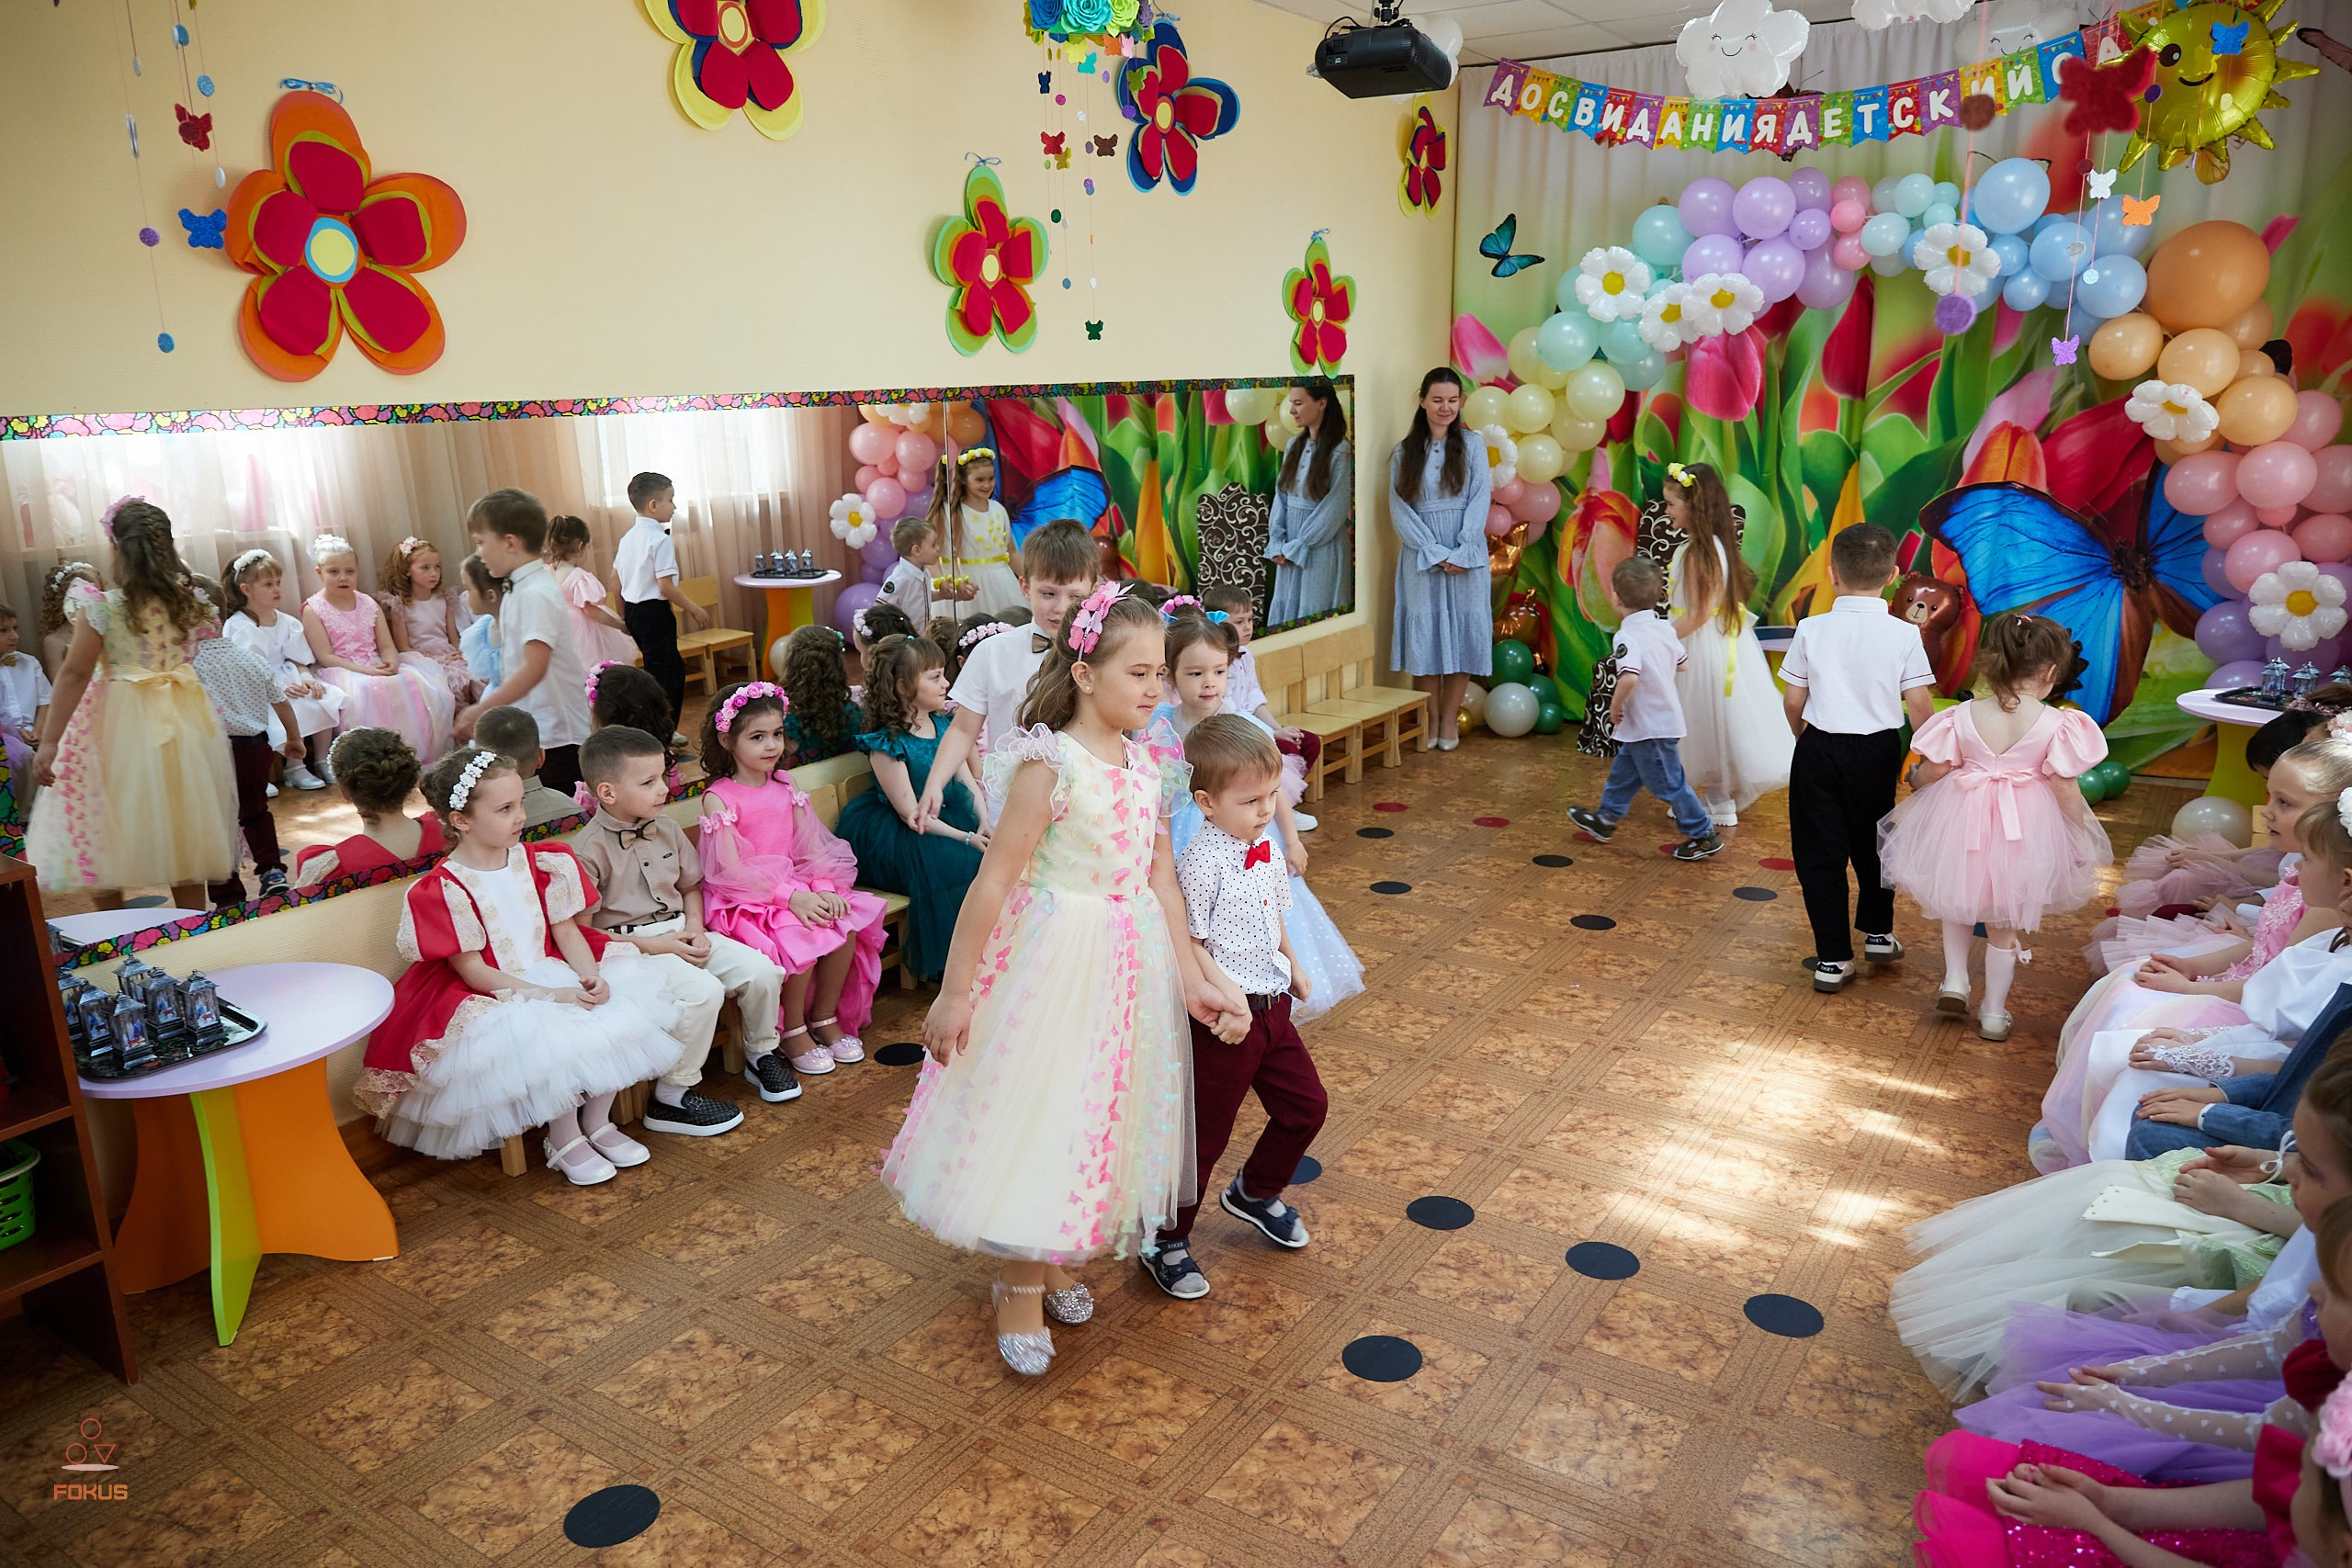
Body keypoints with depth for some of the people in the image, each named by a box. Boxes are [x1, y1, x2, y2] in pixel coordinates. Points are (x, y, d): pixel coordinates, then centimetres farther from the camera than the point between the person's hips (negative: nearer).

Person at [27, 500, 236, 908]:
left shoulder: (101, 607, -12)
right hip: (183, 721, 4)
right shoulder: (190, 600, -1)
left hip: (121, 722, -4)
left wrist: (49, 741, -12)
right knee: (184, 829, 12)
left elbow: (75, 674, -14)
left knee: (106, 835, 9)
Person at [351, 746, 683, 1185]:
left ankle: (598, 1121, 1)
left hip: (551, 975, 6)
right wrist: (549, 995, -24)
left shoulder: (539, 862, 3)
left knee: (618, 1004, -18)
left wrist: (591, 976, -17)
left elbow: (566, 929, 4)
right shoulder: (445, 889, -13)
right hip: (493, 998, -6)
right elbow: (473, 971, -14)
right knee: (548, 1034, -32)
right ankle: (563, 1139, -8)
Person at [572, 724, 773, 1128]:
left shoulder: (667, 828, 8)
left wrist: (695, 926, 0)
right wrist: (655, 946, -17)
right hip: (628, 946, -7)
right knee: (703, 991, -30)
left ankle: (761, 1054, 17)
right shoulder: (589, 849, -13)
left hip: (679, 934, 7)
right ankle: (671, 1098, -13)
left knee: (760, 970, -11)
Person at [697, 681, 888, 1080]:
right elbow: (731, 870, -15)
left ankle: (826, 1017, 3)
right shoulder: (718, 798, -8)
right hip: (745, 900, -5)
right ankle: (793, 1031, -6)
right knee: (800, 938, -29)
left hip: (798, 886, 6)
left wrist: (824, 888, -14)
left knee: (847, 925, -18)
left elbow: (810, 848, 5)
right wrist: (790, 897, -23)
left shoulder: (786, 786, 9)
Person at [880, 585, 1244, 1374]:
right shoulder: (1050, 763, -18)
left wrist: (1195, 980, 3)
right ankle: (1020, 1289, 25)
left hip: (1131, 966, 7)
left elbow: (1161, 883, 5)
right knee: (1035, 1112, 5)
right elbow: (993, 880, -16)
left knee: (1100, 1114, 17)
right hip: (1055, 957, -7)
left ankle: (1051, 1259, 40)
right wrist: (954, 991, -14)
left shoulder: (1149, 766, 2)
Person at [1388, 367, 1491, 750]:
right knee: (1425, 634, 1)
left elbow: (1479, 502, -1)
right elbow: (1399, 510, -1)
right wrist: (1435, 554, -11)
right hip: (1421, 557, 0)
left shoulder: (1473, 445, 5)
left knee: (1463, 635, 1)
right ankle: (1430, 722, 11)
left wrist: (1461, 553, -12)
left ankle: (1449, 722, 10)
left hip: (1466, 556, 0)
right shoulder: (1403, 453, 5)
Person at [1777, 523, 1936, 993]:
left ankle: (1833, 958, 7)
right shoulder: (1904, 634, -8)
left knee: (1820, 852, 7)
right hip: (1878, 751, 2)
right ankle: (1878, 933, 40)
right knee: (1873, 843, 22)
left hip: (1819, 748, -1)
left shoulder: (1811, 630, -9)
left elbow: (1793, 701, -3)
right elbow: (1919, 705, -8)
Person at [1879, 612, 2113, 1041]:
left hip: (1962, 823, 1)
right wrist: (2082, 834, 4)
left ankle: (1955, 980, 20)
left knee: (1956, 906, 29)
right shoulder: (2057, 724, -15)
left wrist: (1914, 782, 18)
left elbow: (1931, 772, -4)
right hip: (2026, 834, -1)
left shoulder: (1962, 716, -11)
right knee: (2005, 925, 15)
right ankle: (1993, 1013, 24)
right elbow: (2066, 790, -11)